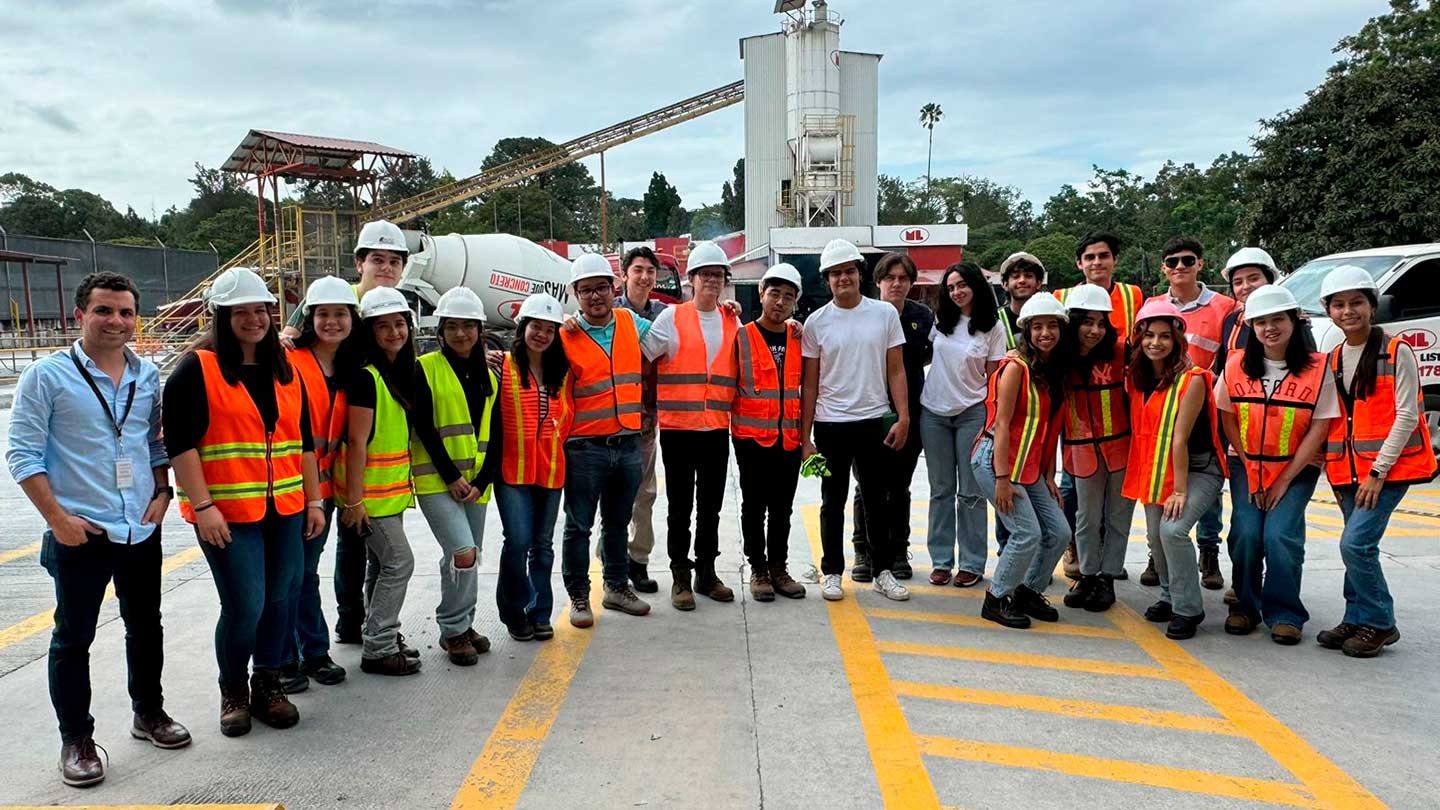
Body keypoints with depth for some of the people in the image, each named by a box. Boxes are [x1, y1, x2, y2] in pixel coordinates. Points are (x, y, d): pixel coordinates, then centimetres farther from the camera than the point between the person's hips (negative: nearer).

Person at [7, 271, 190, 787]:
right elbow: (23, 454, -9)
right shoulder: (48, 376, -9)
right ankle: (76, 740, 19)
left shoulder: (147, 376, 6)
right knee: (74, 638, 6)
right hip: (80, 534, -5)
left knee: (146, 626, 17)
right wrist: (58, 518, -14)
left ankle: (148, 712, 34)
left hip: (142, 529, 5)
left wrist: (162, 493, 2)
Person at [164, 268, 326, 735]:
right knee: (244, 606, -5)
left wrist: (314, 500, 12)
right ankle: (233, 692, 19)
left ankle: (268, 686, 27)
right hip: (226, 514, -5)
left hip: (286, 510, 6)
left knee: (281, 600, 9)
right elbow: (179, 442, -10)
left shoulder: (286, 372, 13)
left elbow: (304, 441, 17)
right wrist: (202, 506, -16)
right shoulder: (198, 369, -5)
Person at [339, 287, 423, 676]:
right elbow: (356, 441, -20)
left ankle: (381, 636, 28)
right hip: (368, 490, -8)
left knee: (382, 564, 16)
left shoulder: (404, 371, 9)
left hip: (392, 488, 8)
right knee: (399, 561, -6)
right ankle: (378, 650, 3)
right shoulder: (365, 377, -18)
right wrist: (353, 500, -20)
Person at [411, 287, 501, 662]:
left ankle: (462, 626, 28)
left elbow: (495, 435, 9)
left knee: (465, 557, 11)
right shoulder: (425, 369, -4)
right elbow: (424, 428, -10)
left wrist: (481, 481, -4)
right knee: (463, 553, -15)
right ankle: (453, 630, 2)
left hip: (475, 482, 5)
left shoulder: (489, 377, 12)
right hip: (436, 480, -5)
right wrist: (451, 477, -14)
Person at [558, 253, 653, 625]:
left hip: (628, 444, 4)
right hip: (584, 448, -4)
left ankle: (617, 587, 33)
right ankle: (579, 596, 19)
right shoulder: (565, 337, -7)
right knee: (579, 526, 5)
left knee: (617, 522, 18)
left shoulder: (631, 323, 7)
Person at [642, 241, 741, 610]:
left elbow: (741, 367, 21)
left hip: (717, 429, 4)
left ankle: (706, 573, 24)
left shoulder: (733, 322, 10)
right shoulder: (672, 318, -2)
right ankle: (680, 578, 14)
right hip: (678, 427, -3)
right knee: (680, 508, 3)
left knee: (711, 507, 12)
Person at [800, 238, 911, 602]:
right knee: (833, 502, 9)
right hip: (830, 424, 0)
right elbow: (809, 384, 1)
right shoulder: (816, 322, -1)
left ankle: (883, 571, 20)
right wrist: (805, 437, -2)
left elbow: (896, 371, 3)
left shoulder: (885, 313, 1)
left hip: (875, 421, 1)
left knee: (877, 500, 10)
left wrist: (903, 417, -6)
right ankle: (832, 572, 19)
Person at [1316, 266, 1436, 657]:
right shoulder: (1333, 361, 12)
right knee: (1358, 547, 9)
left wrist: (1378, 471, -15)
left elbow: (1407, 415, -11)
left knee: (1356, 543, -14)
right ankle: (1357, 620, 20)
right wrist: (1335, 470, 6)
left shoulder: (1396, 352, -7)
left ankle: (1378, 623, 1)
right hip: (1349, 470, 6)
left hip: (1388, 467, -6)